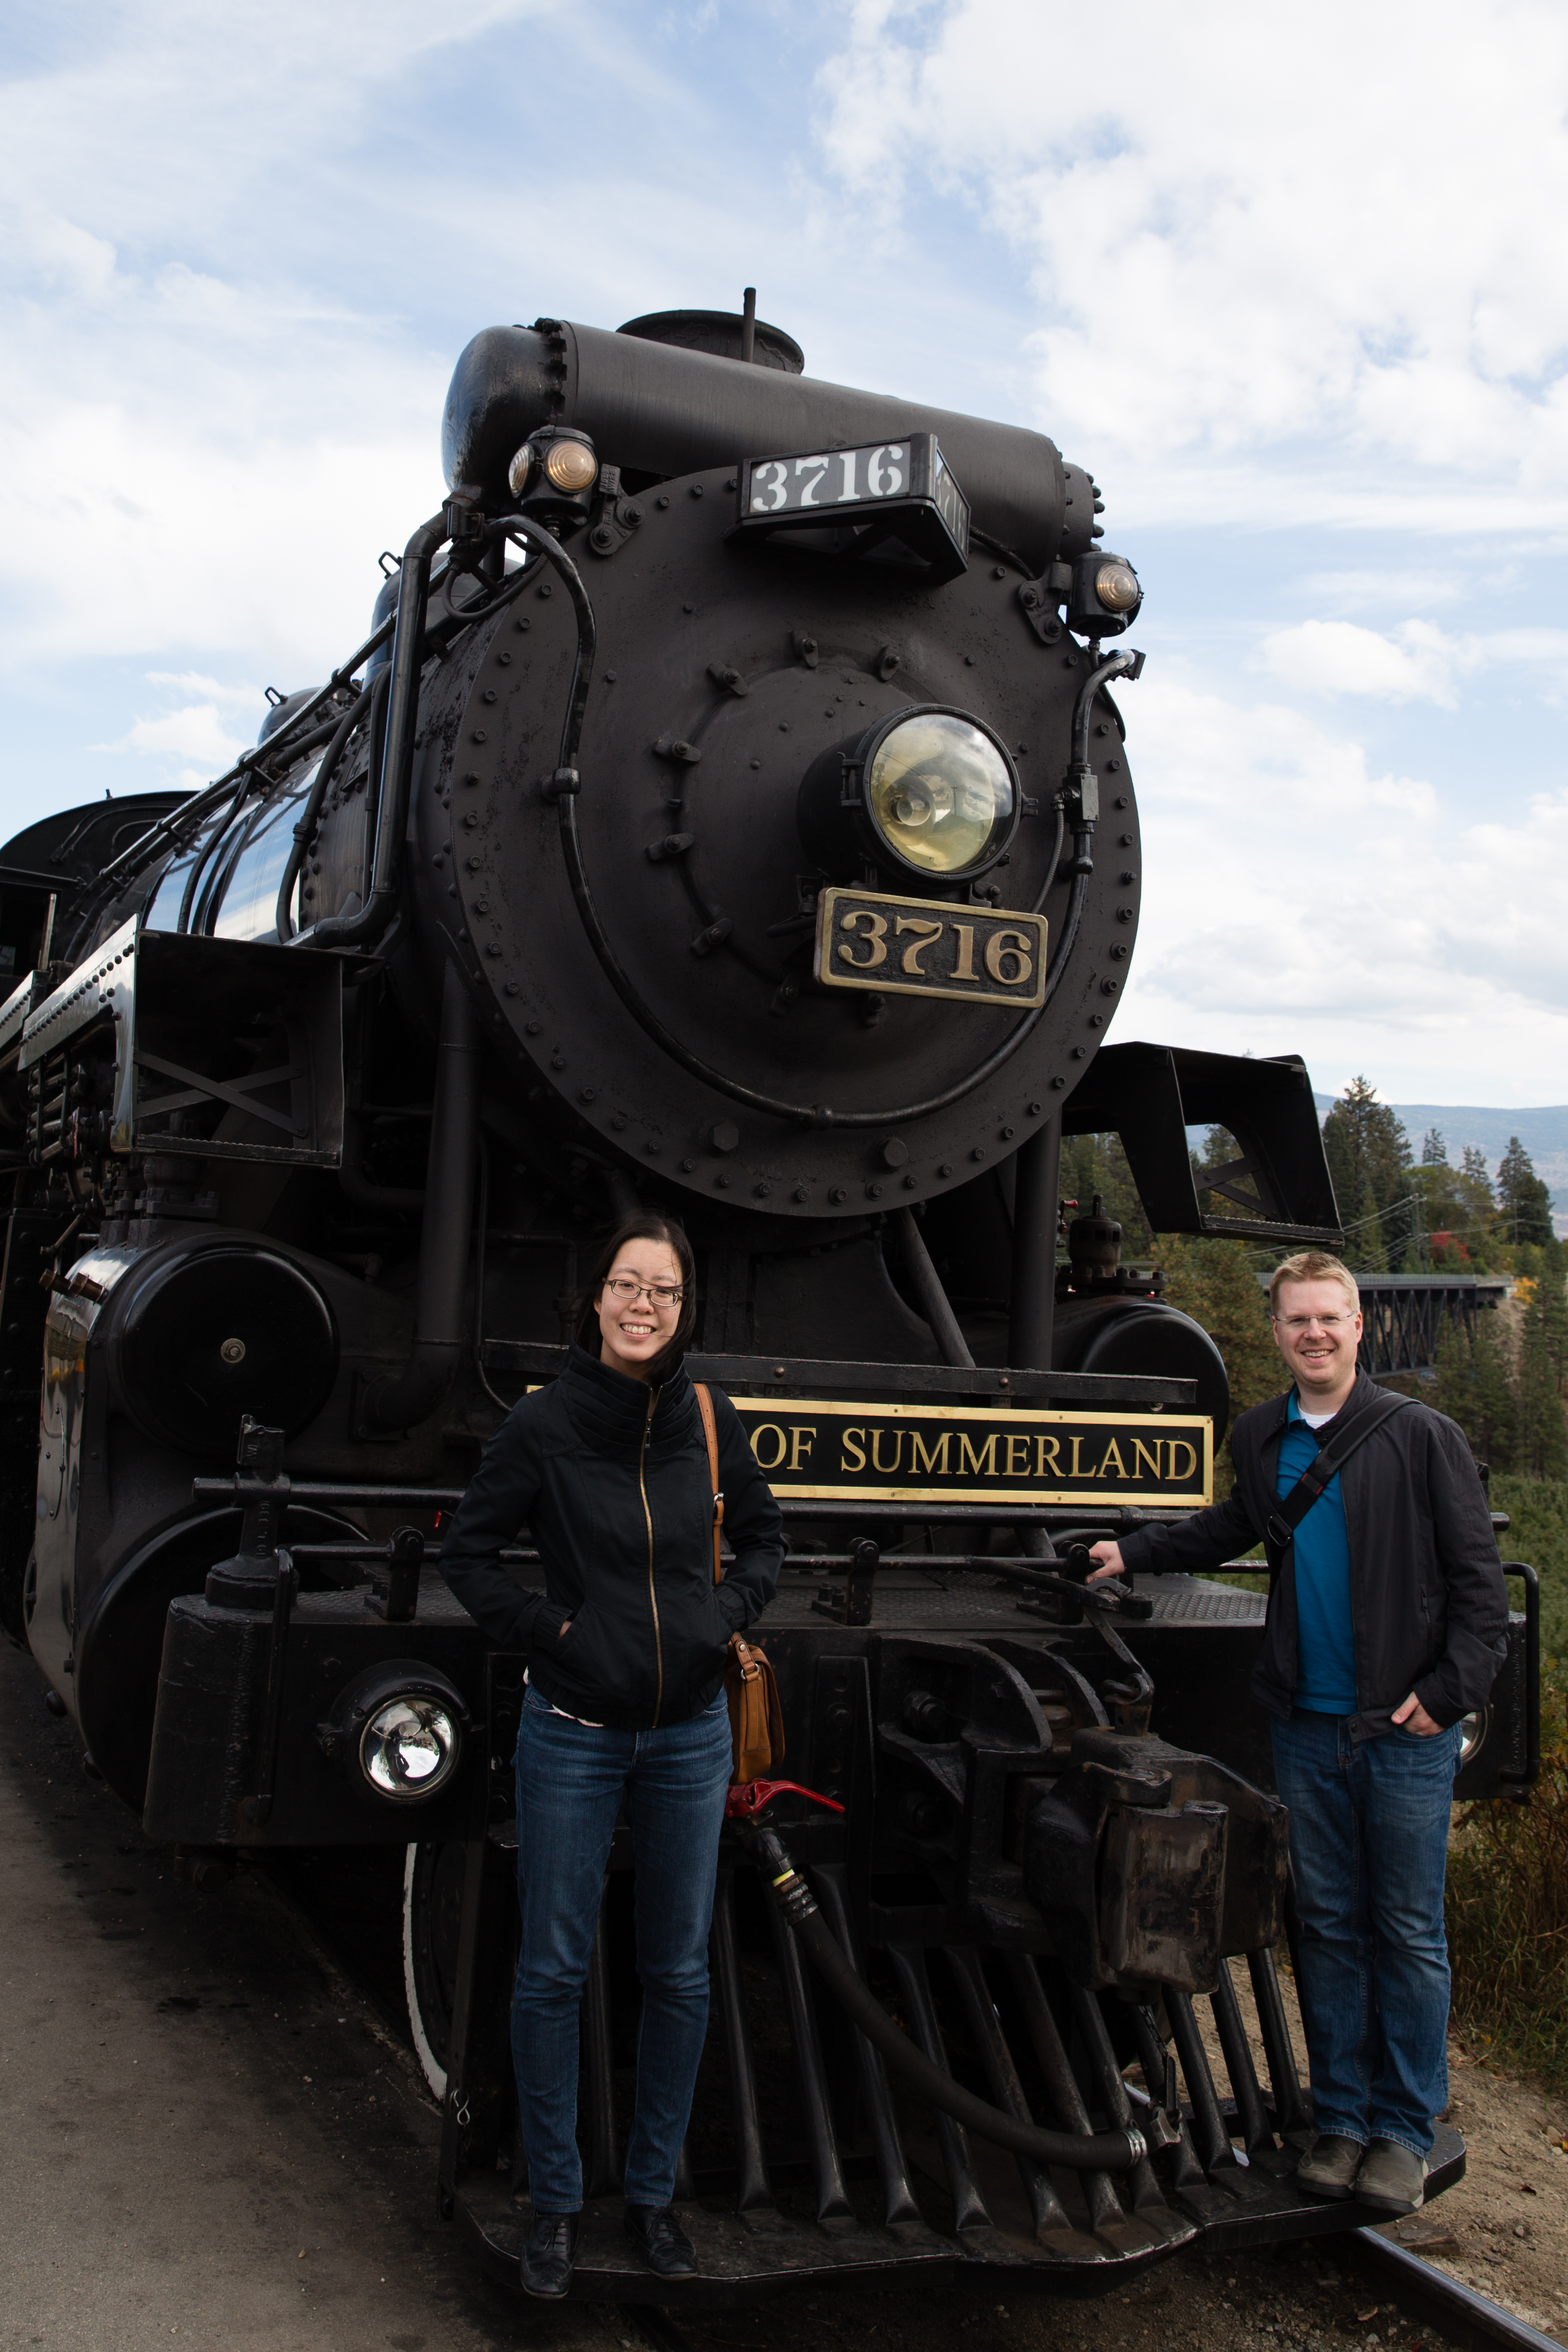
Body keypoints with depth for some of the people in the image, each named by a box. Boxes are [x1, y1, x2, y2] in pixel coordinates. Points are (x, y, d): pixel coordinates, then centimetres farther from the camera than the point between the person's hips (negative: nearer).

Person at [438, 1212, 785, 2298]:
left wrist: (727, 1614, -1)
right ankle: (556, 2200, 24)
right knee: (554, 1972, 6)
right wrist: (548, 1627, -9)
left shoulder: (710, 1423, -2)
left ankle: (654, 2189, 29)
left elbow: (763, 1538, 14)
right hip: (574, 1733, -2)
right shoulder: (545, 1423, -9)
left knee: (679, 1973, 11)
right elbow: (470, 1550, 0)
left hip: (690, 1736, 3)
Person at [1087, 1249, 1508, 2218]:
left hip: (1405, 1729, -4)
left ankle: (1405, 2131, 16)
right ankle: (1340, 2119, 22)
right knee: (1328, 1927, 11)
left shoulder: (1421, 1436, -6)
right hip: (1308, 1726, 4)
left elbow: (1478, 1576, -4)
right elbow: (1234, 1528, 27)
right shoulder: (1260, 1439, 8)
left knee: (1409, 1933, 3)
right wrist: (1133, 1551, 21)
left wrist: (1451, 1689, -12)